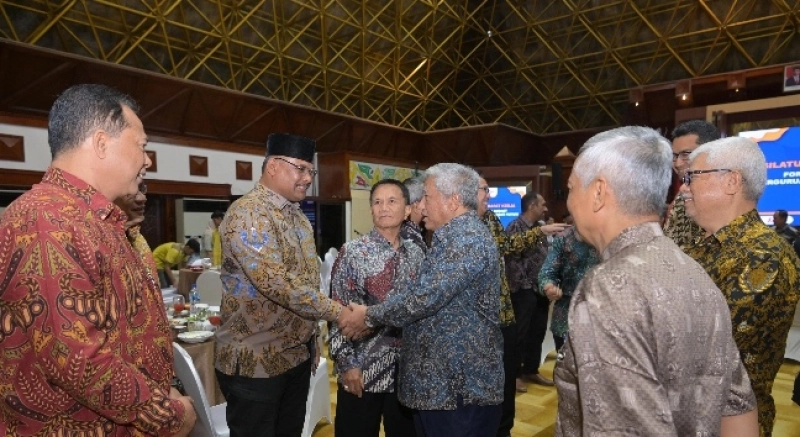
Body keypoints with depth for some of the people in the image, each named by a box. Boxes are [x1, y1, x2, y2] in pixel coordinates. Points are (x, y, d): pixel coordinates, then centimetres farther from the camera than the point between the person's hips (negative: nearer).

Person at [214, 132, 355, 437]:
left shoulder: (297, 216, 11)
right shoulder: (248, 213, -17)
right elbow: (276, 282, -27)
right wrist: (338, 311, -22)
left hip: (298, 354, 8)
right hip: (255, 360, -8)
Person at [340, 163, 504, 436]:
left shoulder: (465, 238, -20)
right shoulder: (459, 235, 15)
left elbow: (424, 297, -26)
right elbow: (428, 293, 18)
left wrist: (370, 316, -13)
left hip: (461, 384, -10)